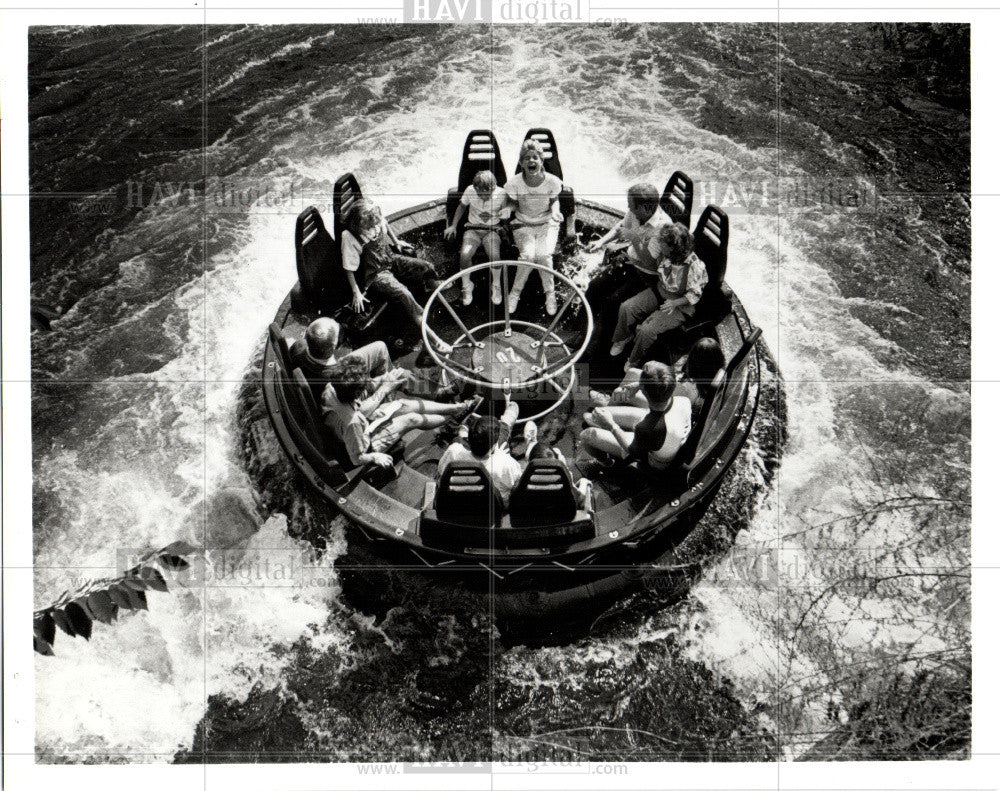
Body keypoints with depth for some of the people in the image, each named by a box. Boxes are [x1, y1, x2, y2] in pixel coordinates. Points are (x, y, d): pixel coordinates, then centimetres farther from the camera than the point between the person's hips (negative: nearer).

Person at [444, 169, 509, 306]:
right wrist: (453, 226, 7)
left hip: (492, 230, -1)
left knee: (494, 255, -30)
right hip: (473, 229, 1)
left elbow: (507, 213, 6)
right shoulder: (470, 191, -8)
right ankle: (466, 285, -1)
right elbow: (462, 206, 11)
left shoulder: (501, 194, -12)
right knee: (465, 255, -28)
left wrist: (495, 215, -12)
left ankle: (496, 286, -3)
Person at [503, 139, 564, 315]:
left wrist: (555, 212, -10)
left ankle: (550, 294, -2)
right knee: (528, 256, -26)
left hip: (546, 224, 0)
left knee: (544, 256, -26)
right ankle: (515, 293, -2)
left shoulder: (552, 181, -15)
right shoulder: (514, 183, -16)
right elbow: (513, 205, 2)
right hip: (523, 225, 0)